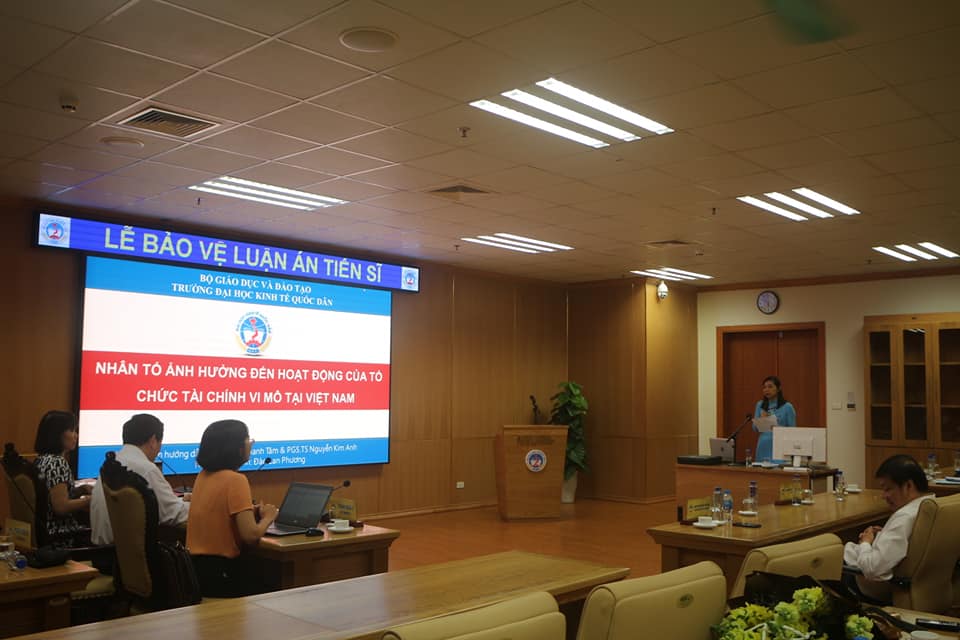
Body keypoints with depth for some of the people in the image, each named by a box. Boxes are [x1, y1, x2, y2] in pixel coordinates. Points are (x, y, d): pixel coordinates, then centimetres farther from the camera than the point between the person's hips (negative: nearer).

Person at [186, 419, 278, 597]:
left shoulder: (203, 475, 6)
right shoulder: (236, 479, -18)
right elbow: (251, 535, -22)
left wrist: (252, 512, 11)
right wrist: (267, 517, -2)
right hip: (221, 572, -8)